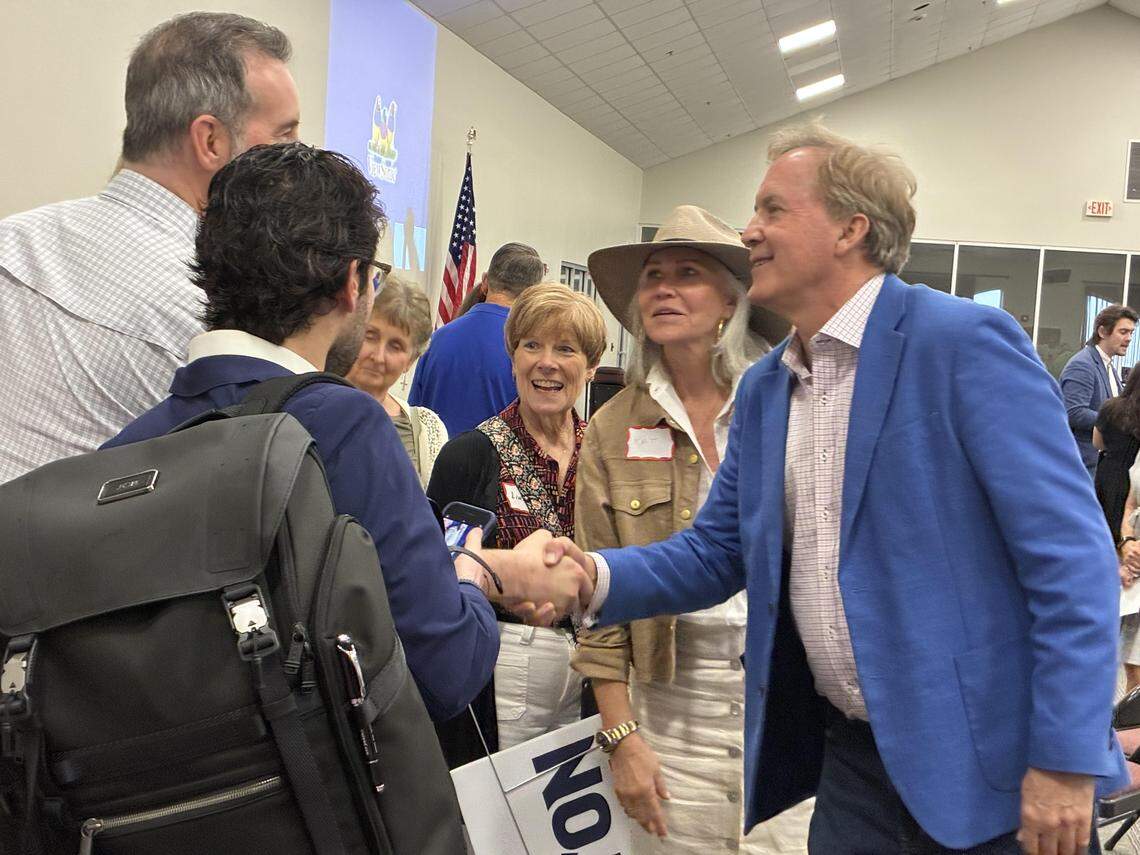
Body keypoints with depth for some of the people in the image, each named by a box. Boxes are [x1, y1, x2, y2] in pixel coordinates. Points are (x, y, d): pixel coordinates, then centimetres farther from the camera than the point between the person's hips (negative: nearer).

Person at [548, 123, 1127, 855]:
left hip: (983, 757, -6)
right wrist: (601, 576, -7)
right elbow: (719, 551, 10)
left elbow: (1071, 555, -16)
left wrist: (1066, 759, -18)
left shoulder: (965, 343, -14)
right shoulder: (763, 389, 7)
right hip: (850, 755, 6)